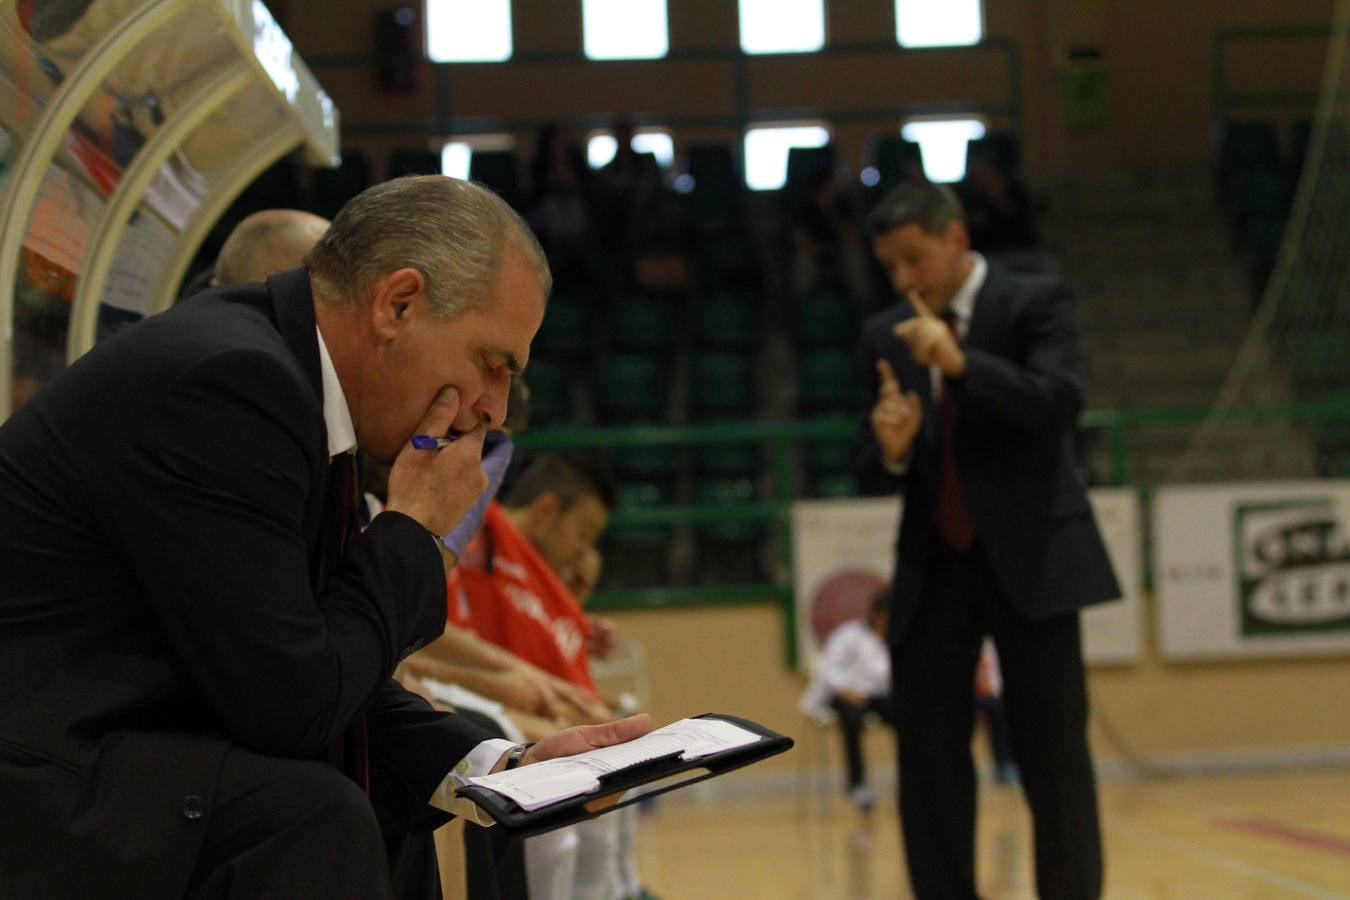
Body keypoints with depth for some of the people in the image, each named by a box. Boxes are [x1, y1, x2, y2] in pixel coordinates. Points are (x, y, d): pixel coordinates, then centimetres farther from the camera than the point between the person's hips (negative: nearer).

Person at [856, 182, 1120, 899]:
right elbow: (873, 474, 10)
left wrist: (962, 362, -27)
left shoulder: (1037, 302, 0)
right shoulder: (885, 336, 11)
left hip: (1031, 559, -4)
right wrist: (888, 446, -13)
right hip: (932, 568, 4)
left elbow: (1061, 402, -16)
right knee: (926, 757, 3)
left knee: (1054, 754, -1)